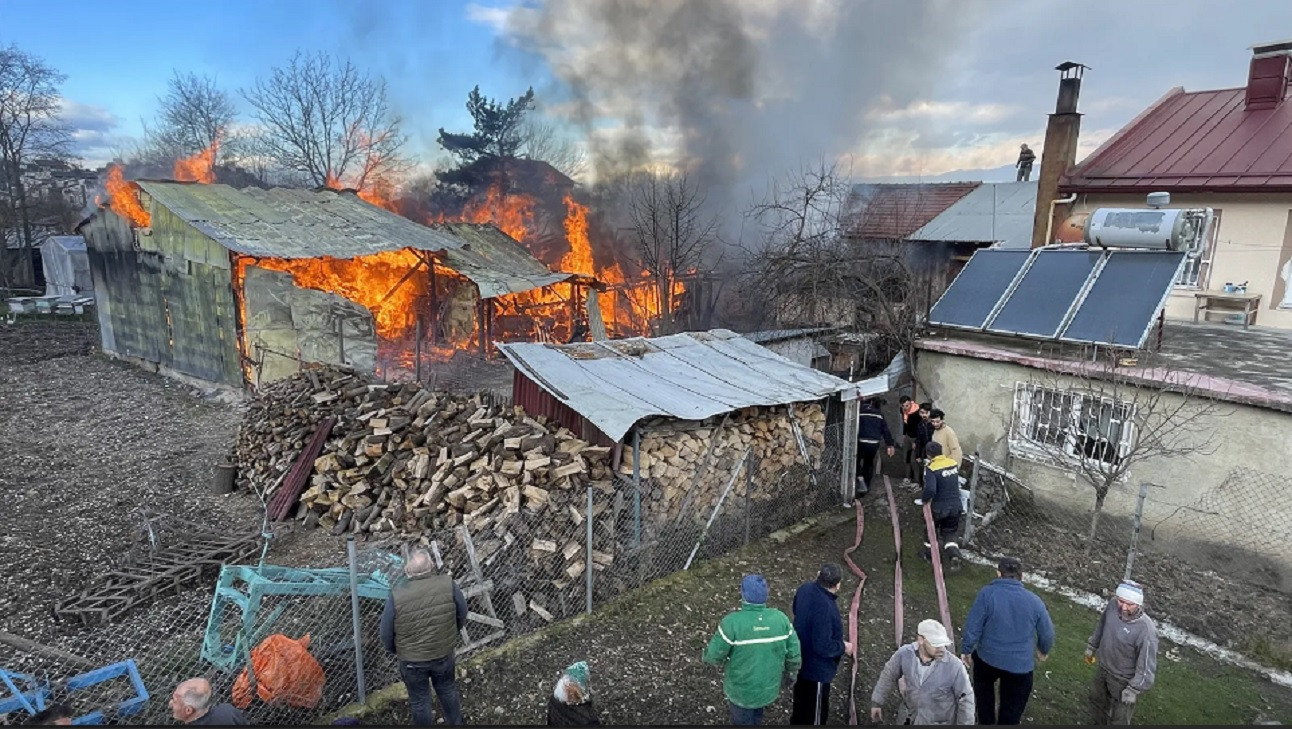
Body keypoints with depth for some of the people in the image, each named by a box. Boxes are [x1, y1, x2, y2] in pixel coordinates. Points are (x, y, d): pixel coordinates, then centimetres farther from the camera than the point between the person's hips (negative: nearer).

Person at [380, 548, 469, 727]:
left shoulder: (397, 595, -26)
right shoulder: (448, 584, -22)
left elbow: (386, 632, -12)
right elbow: (462, 615, -6)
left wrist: (393, 650, 10)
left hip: (412, 659, -2)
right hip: (444, 653, 2)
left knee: (419, 699, 22)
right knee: (447, 690, 28)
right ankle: (455, 723, 48)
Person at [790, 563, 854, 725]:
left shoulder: (805, 589, -12)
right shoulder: (825, 609, -38)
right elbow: (823, 647, -31)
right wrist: (843, 647, -13)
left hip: (802, 659, 8)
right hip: (816, 668, -8)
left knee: (801, 701, 31)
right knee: (816, 711, 15)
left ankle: (797, 721, 52)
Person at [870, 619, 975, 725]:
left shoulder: (954, 666, -29)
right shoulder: (904, 654, -20)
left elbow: (966, 699, -14)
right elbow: (889, 675, -2)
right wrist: (877, 702, 5)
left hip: (939, 722, -3)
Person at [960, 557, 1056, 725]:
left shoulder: (987, 593, -15)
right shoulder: (1034, 601, -7)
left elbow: (972, 627, -14)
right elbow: (1047, 634, 5)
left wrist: (966, 650, 2)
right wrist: (1043, 651, 26)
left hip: (988, 658, -1)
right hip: (1021, 666, 1)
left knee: (984, 686, 31)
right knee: (1011, 712, 17)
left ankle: (986, 721, 37)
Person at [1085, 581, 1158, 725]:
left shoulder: (1146, 630, -37)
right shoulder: (1113, 604, -21)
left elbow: (1147, 664, -24)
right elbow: (1101, 624, 2)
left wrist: (1134, 690, -15)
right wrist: (1092, 646, 13)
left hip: (1125, 679, -6)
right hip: (1103, 668, 6)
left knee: (1119, 717, 17)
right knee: (1096, 698, 30)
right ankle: (1099, 723, 56)